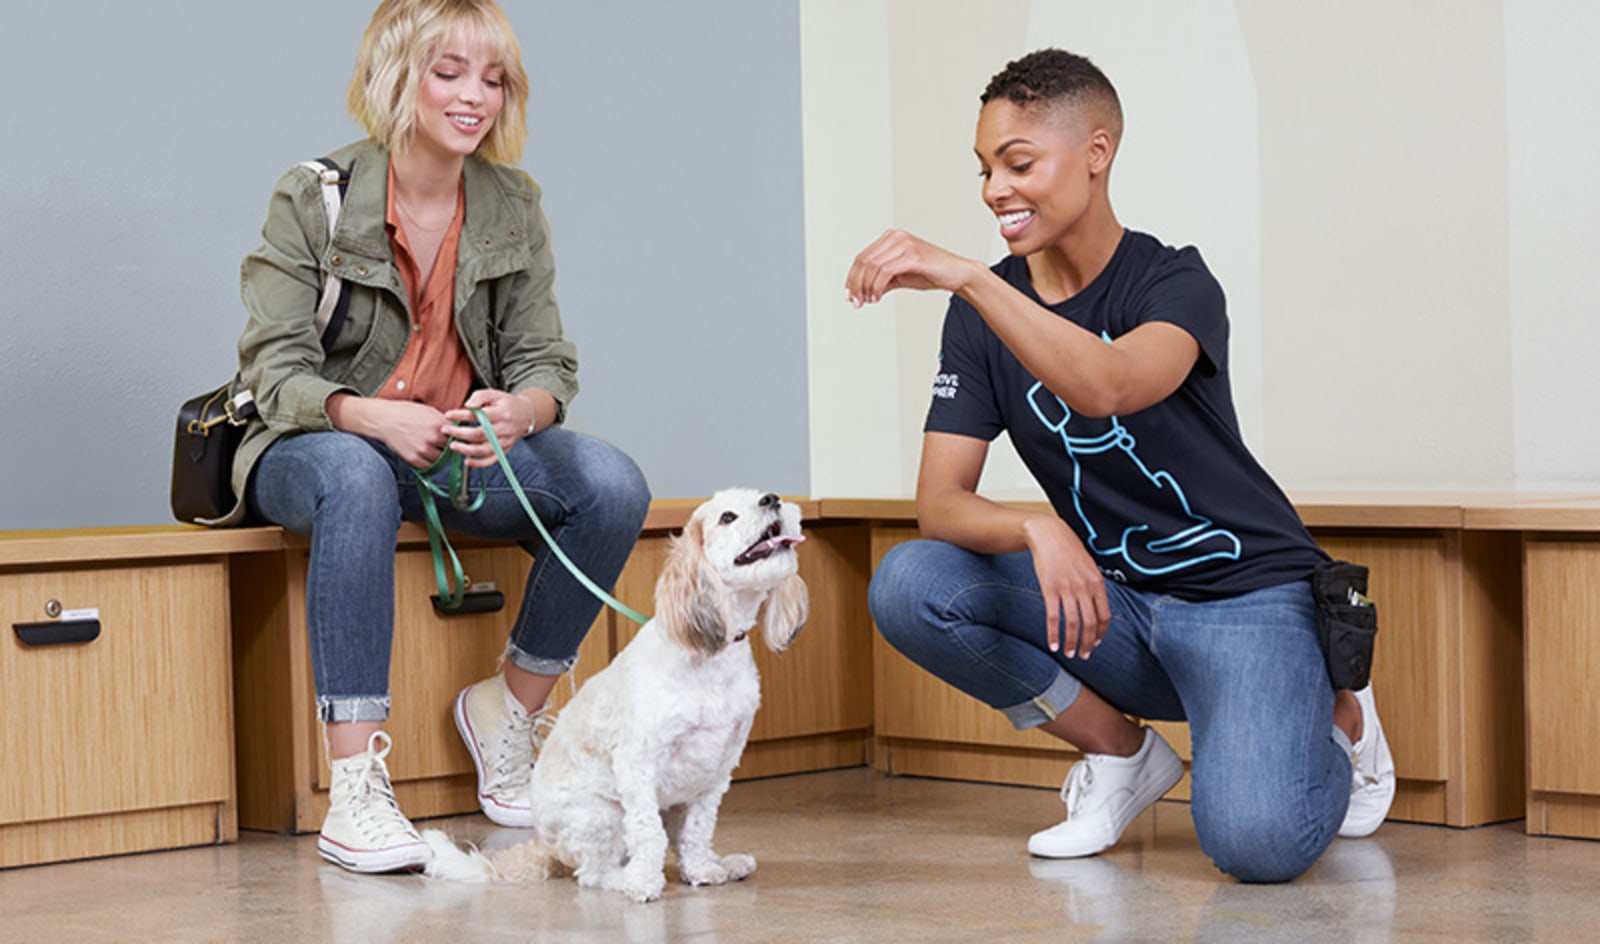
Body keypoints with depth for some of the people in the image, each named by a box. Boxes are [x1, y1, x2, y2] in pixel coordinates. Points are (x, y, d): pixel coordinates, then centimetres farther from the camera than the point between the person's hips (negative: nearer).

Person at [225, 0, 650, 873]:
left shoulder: (513, 206, 3)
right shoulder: (313, 199, -9)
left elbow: (548, 365, 1)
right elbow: (276, 374, -14)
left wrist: (516, 413, -26)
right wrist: (377, 417, -35)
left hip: (462, 447, 4)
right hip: (313, 447, -4)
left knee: (612, 483, -22)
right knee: (355, 477, -41)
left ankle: (508, 710, -1)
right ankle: (354, 791, -40)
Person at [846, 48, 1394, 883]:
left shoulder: (1175, 284, -13)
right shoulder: (983, 314, 1)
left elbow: (1108, 386, -37)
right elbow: (941, 502, -7)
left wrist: (968, 277, -46)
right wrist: (1037, 530, -29)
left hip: (1243, 594, -4)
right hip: (1108, 602, 5)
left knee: (1255, 842, -30)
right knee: (907, 586, -21)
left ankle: (1335, 719, 9)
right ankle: (1122, 753, 0)